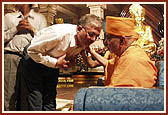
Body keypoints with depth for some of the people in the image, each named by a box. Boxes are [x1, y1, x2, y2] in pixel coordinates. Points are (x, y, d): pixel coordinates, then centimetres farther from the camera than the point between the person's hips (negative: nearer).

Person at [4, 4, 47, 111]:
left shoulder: (40, 18, 17)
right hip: (11, 57, 1)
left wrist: (32, 29, -3)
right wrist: (16, 28, 0)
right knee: (9, 95, -5)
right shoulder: (8, 17, 20)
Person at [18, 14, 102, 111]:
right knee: (36, 96, -10)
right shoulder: (58, 34, -36)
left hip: (53, 65, 6)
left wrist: (71, 61, -13)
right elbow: (32, 50, -27)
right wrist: (55, 63, -29)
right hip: (34, 59, -6)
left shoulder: (84, 42, -13)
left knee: (50, 97, 5)